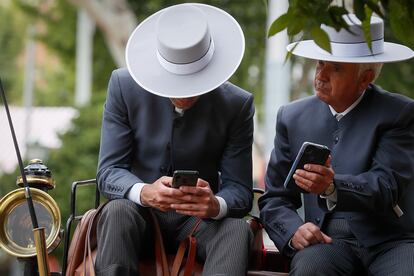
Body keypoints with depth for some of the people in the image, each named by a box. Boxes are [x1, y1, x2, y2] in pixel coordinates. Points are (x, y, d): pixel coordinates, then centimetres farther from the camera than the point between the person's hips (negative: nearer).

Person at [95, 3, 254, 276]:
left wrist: (215, 205, -35)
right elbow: (108, 171, -11)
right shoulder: (124, 86, -8)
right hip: (139, 212, 0)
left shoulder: (237, 104, -9)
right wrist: (143, 192, -35)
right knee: (117, 211, -33)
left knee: (238, 228, -31)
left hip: (199, 217, 0)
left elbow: (240, 192, -9)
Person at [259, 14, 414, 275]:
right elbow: (274, 200, 14)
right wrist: (294, 230, -9)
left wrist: (333, 187, -30)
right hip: (328, 241, 2)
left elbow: (387, 187, -11)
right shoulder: (292, 117, 12)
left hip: (392, 241, -2)